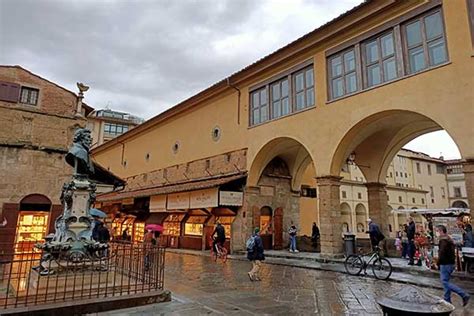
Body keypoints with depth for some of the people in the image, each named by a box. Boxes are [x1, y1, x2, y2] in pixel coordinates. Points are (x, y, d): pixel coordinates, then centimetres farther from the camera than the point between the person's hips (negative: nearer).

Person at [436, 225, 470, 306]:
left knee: (445, 282, -5)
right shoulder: (449, 240, 15)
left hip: (445, 264, -10)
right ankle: (447, 300, 18)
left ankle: (464, 295, -7)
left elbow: (442, 253, -24)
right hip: (451, 263, 10)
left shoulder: (443, 240, -17)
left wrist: (438, 262, -11)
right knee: (446, 282, 14)